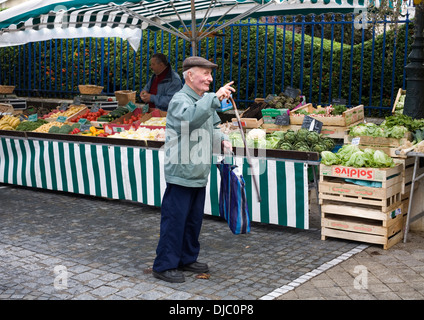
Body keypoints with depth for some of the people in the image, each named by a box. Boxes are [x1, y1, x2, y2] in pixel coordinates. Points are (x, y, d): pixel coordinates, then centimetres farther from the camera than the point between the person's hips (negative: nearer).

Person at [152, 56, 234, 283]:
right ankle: (164, 265, 6)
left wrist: (221, 141, 6)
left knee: (194, 219, 17)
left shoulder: (205, 100, 16)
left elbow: (212, 127, 26)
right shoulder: (180, 99, -14)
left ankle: (187, 259, 30)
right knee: (174, 220, -4)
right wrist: (215, 98, -42)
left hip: (199, 175, 9)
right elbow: (189, 117, -37)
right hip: (181, 173, -9)